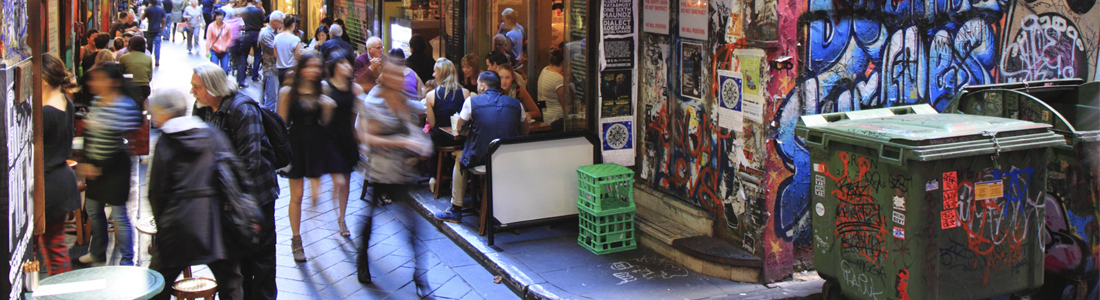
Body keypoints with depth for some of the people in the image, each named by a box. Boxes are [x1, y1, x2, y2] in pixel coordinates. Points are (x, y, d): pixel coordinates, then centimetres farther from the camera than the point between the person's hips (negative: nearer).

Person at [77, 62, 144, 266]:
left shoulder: (126, 106, -18)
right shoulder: (96, 102, 6)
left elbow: (125, 144, -19)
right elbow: (88, 134, 13)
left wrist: (100, 168, -16)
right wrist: (86, 163, 3)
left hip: (115, 167, -8)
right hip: (94, 167, 8)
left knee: (118, 214, -2)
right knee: (92, 209, 19)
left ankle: (127, 260, 10)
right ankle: (98, 252, 38)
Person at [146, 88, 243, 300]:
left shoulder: (164, 143, -2)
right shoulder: (213, 134, 6)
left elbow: (157, 191, -2)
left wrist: (162, 224, 11)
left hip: (180, 222, -3)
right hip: (217, 220, 3)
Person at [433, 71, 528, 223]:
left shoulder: (472, 101, -2)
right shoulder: (515, 103, 5)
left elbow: (459, 127, 10)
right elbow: (524, 132, 14)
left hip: (480, 158, -3)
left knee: (460, 158, 28)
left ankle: (456, 209, 29)